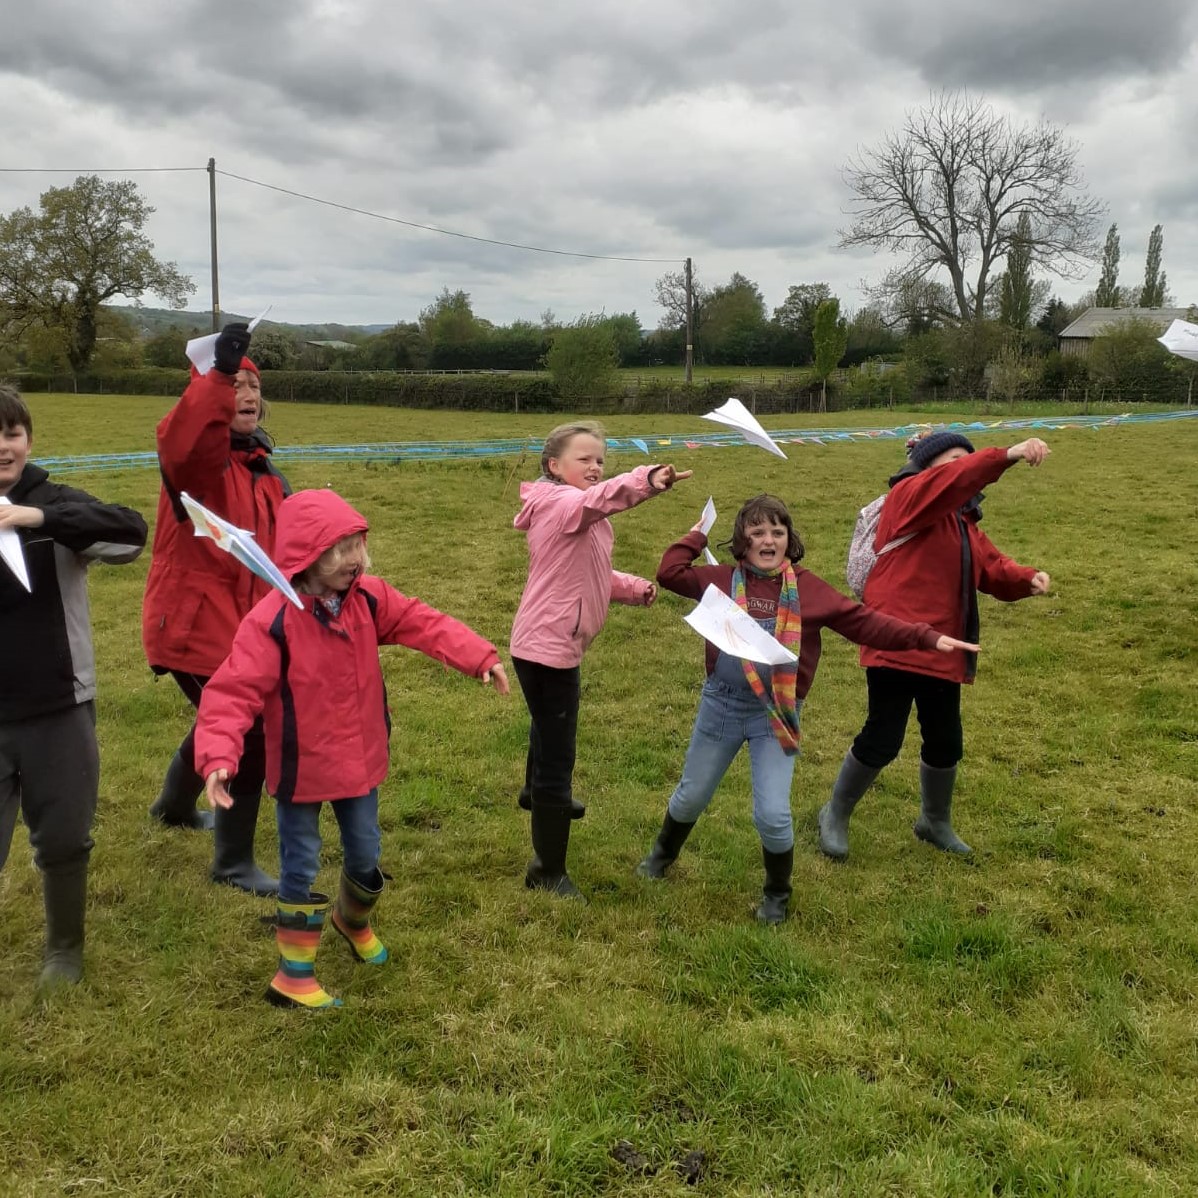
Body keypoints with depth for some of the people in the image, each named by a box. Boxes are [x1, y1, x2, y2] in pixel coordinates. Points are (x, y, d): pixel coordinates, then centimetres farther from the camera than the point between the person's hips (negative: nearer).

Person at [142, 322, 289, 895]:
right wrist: (216, 374, -51)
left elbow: (275, 535, 17)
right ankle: (233, 863, 9)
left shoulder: (259, 464, 9)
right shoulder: (200, 456, -17)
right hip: (195, 622, -9)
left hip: (237, 619, 9)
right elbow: (178, 440, -44)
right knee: (249, 733, -10)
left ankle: (175, 805, 57)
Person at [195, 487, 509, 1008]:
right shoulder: (272, 621, -25)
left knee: (365, 856, 21)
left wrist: (480, 658, -15)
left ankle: (354, 920, 53)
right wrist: (219, 756, -41)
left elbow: (425, 624, -5)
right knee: (300, 868, 8)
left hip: (360, 759, 5)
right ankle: (294, 975, 24)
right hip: (301, 767, -5)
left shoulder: (368, 598, -7)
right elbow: (233, 691, -27)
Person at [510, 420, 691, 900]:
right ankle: (548, 869, 2)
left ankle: (537, 793, 63)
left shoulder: (576, 513, 13)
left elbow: (590, 573, 18)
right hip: (546, 646, -11)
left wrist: (633, 588, 1)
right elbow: (601, 498, -43)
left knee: (549, 727, 35)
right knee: (558, 756, -7)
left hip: (553, 643, 11)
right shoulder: (560, 504, -20)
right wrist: (645, 481, -62)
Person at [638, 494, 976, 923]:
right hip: (721, 704, 1)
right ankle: (663, 854, 49)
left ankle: (777, 894, 21)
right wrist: (697, 535, 2)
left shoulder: (808, 589, -6)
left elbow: (866, 623, -7)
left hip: (775, 713, -1)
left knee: (773, 814, -8)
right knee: (692, 796, 17)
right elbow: (669, 573, -5)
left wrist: (926, 637, -13)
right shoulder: (723, 579, -3)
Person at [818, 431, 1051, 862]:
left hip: (942, 651, 8)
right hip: (897, 645, -8)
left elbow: (992, 569, 13)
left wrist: (1027, 579, -8)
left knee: (946, 742, 15)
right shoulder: (908, 497, -8)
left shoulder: (964, 521, 18)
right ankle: (835, 816, 18)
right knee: (882, 739, -4)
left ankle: (935, 822, 39)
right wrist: (1007, 456, -40)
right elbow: (951, 482, -28)